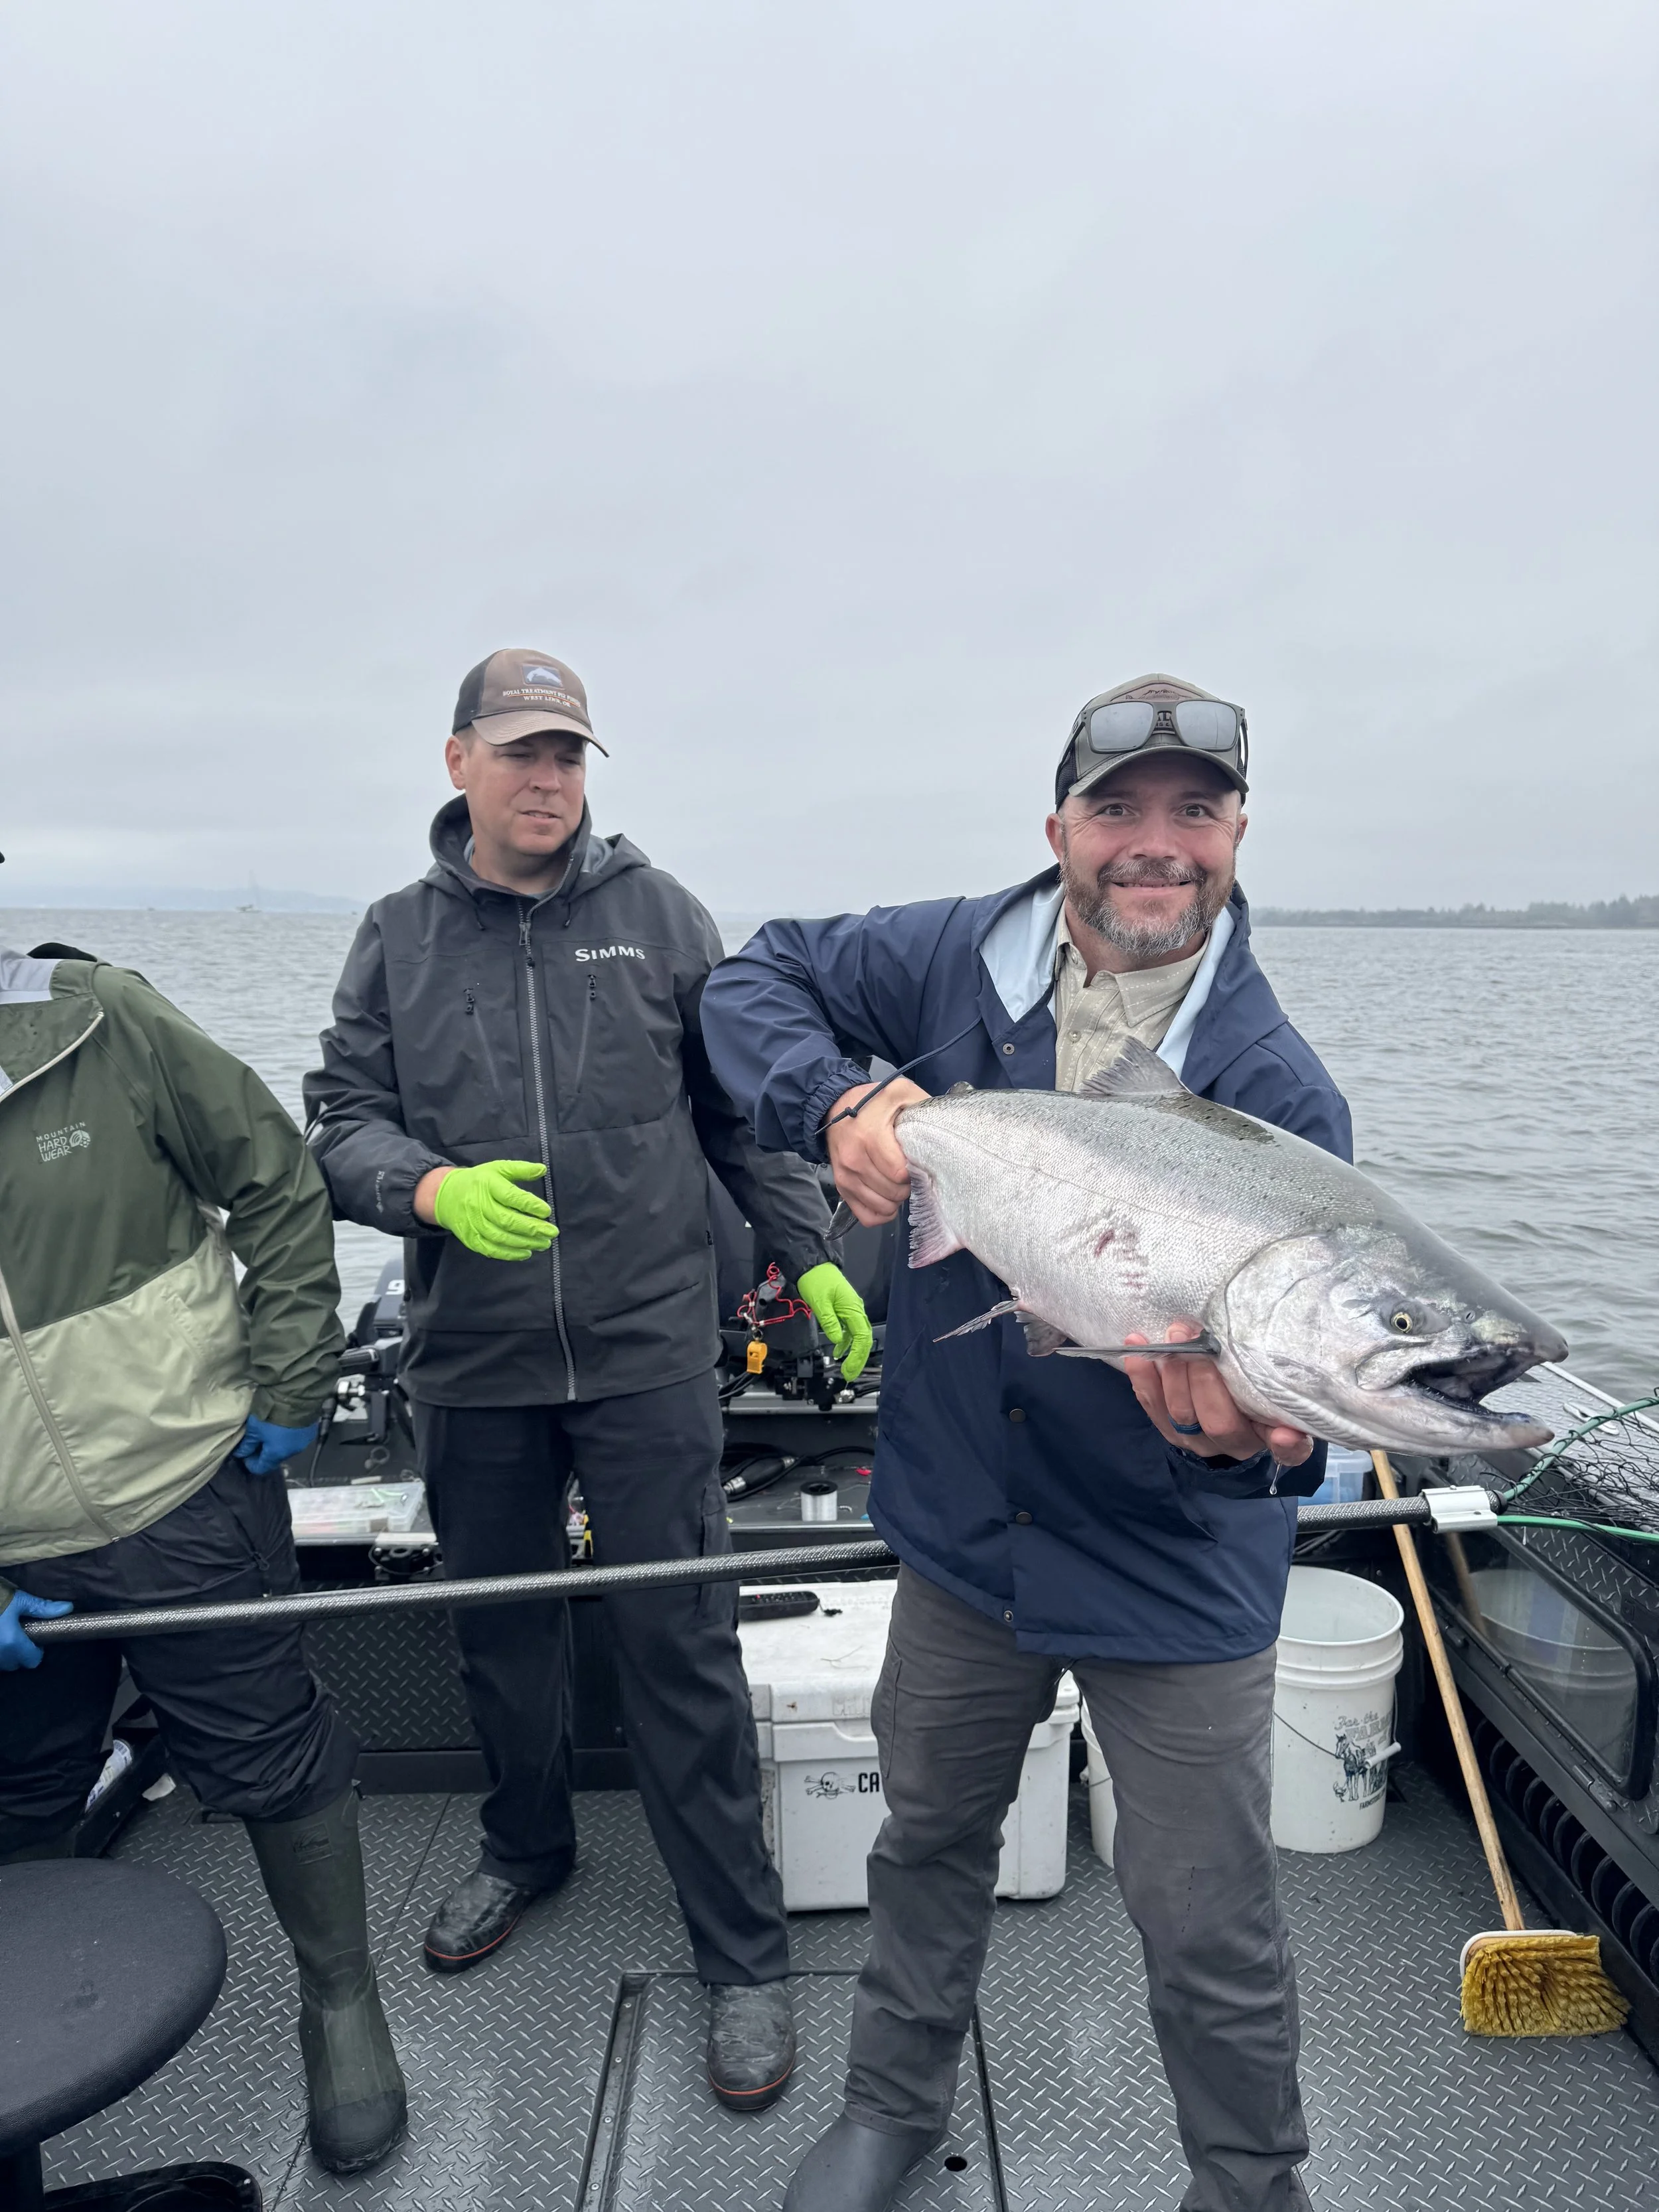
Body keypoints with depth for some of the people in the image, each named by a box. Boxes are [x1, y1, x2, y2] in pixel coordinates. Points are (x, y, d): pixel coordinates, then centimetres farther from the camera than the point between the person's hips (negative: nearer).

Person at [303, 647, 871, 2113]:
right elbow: (342, 1123, 2)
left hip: (648, 1349, -2)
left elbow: (743, 1108, 5)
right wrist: (432, 1188, -18)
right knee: (500, 1626, 19)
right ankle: (526, 1849, 46)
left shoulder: (657, 913, 2)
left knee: (680, 1645, 1)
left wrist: (814, 1256, -1)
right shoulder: (399, 937, 6)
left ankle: (744, 1955, 19)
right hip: (472, 1361, 3)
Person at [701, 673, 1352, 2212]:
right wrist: (837, 1105, -19)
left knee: (1208, 1933, 12)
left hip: (1174, 1578, -2)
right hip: (962, 1532, 3)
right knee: (929, 1837, 25)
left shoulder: (1275, 1089, -17)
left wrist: (1249, 1434, -45)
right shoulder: (961, 961, -9)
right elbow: (755, 981, 0)